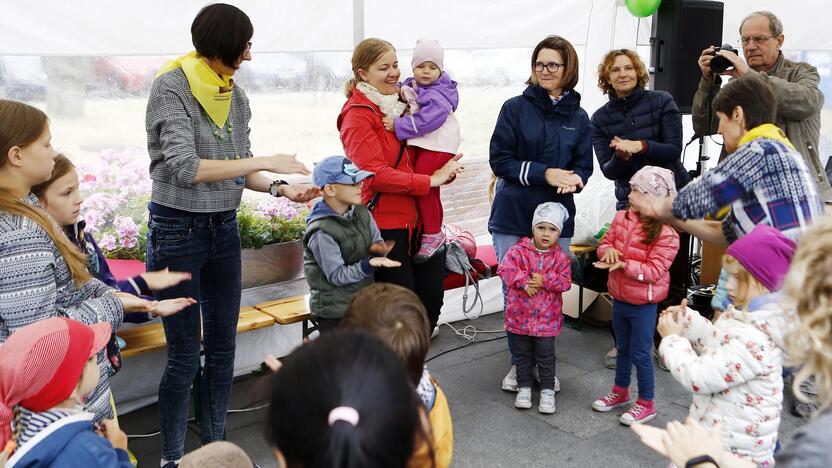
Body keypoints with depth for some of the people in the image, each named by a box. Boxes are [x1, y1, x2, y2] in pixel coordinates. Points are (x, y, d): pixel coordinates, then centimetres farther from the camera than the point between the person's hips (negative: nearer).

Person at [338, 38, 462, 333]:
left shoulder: (400, 105, 14)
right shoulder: (358, 114, -11)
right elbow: (375, 175, -19)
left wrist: (444, 170, 1)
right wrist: (430, 181, -18)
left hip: (415, 218, 8)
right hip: (384, 223, -8)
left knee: (432, 297, 12)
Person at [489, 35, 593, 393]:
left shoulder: (579, 117, 7)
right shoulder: (516, 108, -2)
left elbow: (584, 165, 11)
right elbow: (499, 159, -7)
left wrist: (574, 179, -14)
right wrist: (545, 173, -17)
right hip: (513, 217, -2)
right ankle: (518, 361, 22)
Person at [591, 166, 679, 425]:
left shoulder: (665, 234, -20)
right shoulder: (622, 218, -1)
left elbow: (654, 271, -23)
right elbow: (605, 241, 8)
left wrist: (624, 265, -29)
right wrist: (608, 250, -15)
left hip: (643, 304, -7)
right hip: (619, 297, 7)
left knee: (640, 354, 3)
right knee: (622, 348, 22)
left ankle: (646, 403, 20)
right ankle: (620, 391, 41)